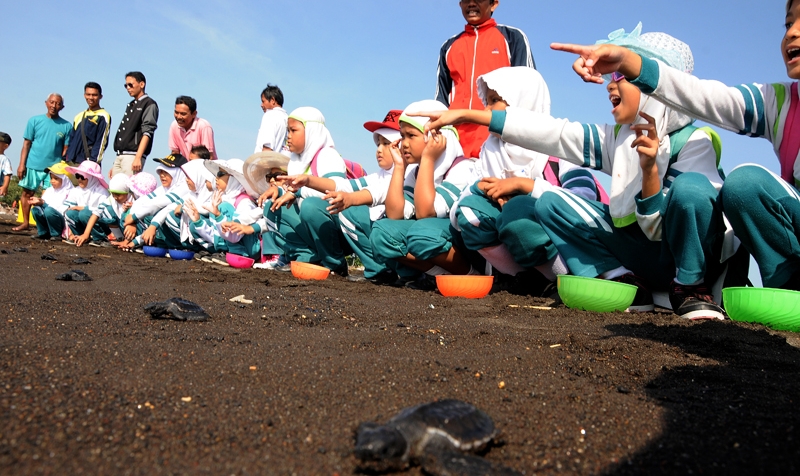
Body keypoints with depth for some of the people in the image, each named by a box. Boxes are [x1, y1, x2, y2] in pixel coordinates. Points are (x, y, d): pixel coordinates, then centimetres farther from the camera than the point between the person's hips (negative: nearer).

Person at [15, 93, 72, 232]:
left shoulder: (66, 126, 1)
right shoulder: (35, 121, 3)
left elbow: (66, 149, 3)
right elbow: (26, 144, 3)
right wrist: (22, 164, -2)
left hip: (54, 167, -1)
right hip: (33, 165, 1)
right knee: (27, 193, 7)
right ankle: (25, 222, 19)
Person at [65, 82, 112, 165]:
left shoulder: (103, 117, -2)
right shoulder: (79, 116, 20)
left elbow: (101, 142, -9)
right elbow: (72, 139, 22)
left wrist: (92, 162, -17)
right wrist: (67, 160, 12)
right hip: (71, 163, 7)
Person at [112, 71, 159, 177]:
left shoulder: (149, 104, 1)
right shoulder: (130, 105, 24)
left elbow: (147, 133, -10)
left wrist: (138, 157, -21)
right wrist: (115, 165, 18)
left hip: (132, 155, -8)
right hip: (119, 156, 8)